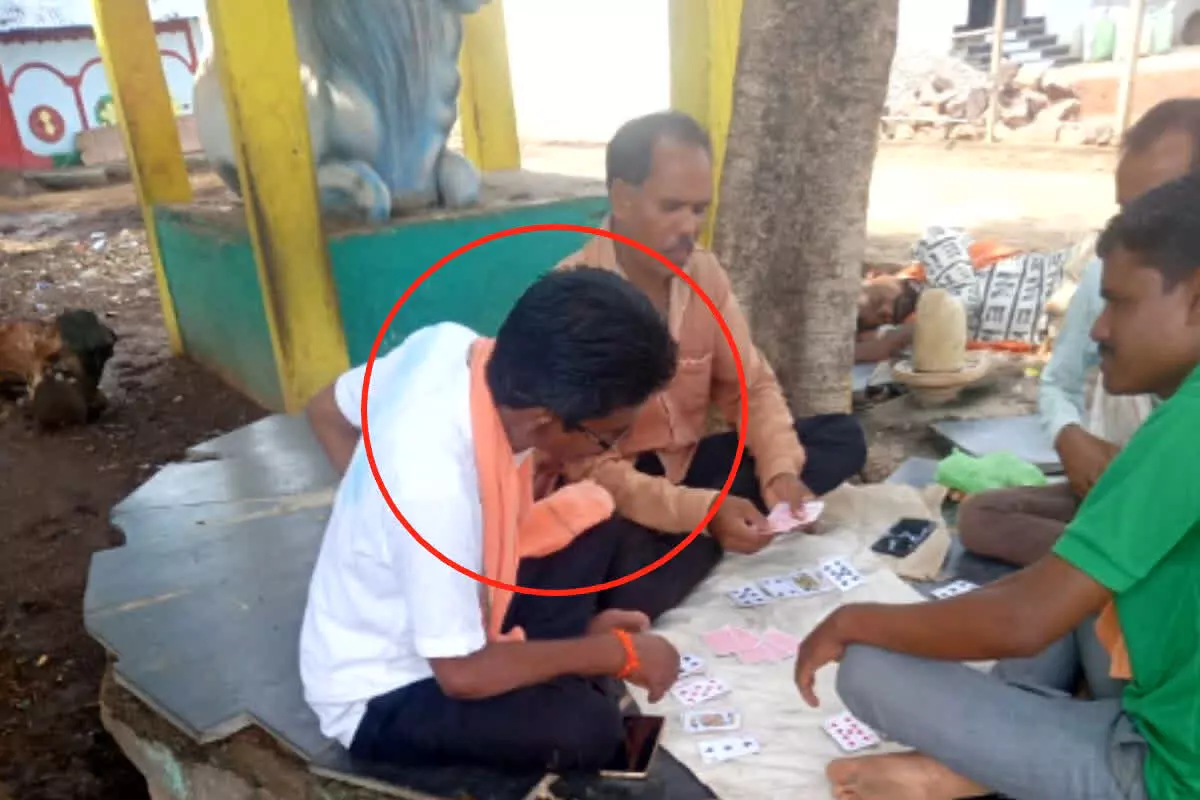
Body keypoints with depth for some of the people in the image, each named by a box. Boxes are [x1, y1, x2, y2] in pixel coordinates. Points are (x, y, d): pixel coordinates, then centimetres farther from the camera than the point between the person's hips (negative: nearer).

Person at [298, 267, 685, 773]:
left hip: (402, 613, 7)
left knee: (588, 511, 0)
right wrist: (615, 653, -16)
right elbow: (462, 674, -26)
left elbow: (329, 410, 2)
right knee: (587, 727, -26)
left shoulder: (449, 344, -18)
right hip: (379, 695, -7)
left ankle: (543, 671, 2)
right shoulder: (434, 489, -39)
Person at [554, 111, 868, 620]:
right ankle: (710, 536, -9)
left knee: (842, 438, -4)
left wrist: (781, 472, -15)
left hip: (685, 465, 7)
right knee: (630, 579, -40)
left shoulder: (704, 272, -3)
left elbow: (750, 386, 4)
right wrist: (705, 512, -34)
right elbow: (591, 468, -25)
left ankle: (701, 541, -13)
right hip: (611, 492, -7)